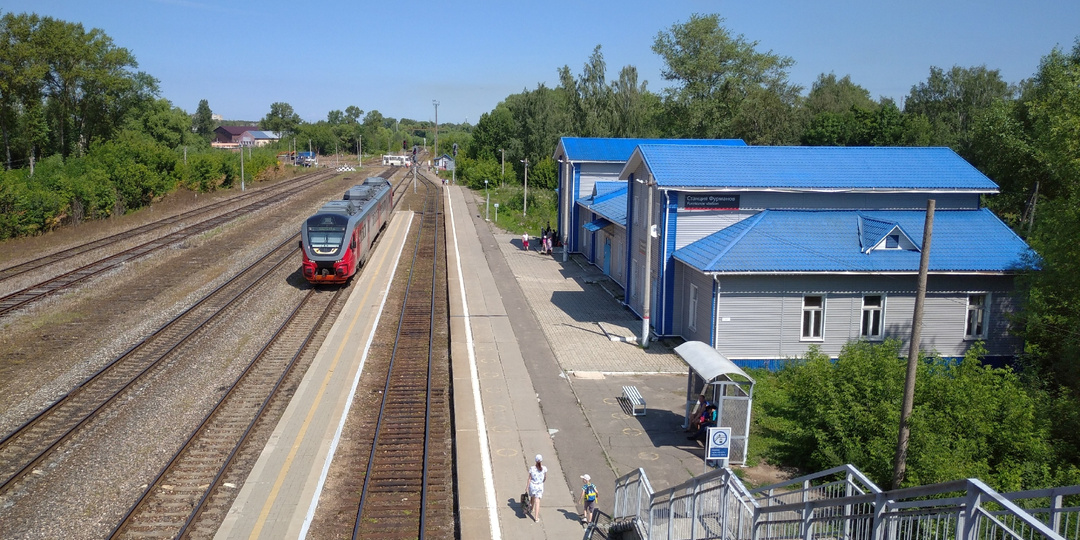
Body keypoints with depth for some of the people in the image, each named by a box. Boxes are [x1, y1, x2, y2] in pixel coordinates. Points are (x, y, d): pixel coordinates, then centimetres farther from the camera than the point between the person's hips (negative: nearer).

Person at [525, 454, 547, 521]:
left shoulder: (531, 468, -15)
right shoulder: (544, 468, -13)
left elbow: (529, 478, -9)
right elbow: (545, 477, 2)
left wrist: (527, 487, -1)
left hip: (532, 485, 1)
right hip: (540, 486, -1)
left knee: (532, 497, 28)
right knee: (537, 502, 4)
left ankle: (532, 508, 55)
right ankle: (536, 517, -1)